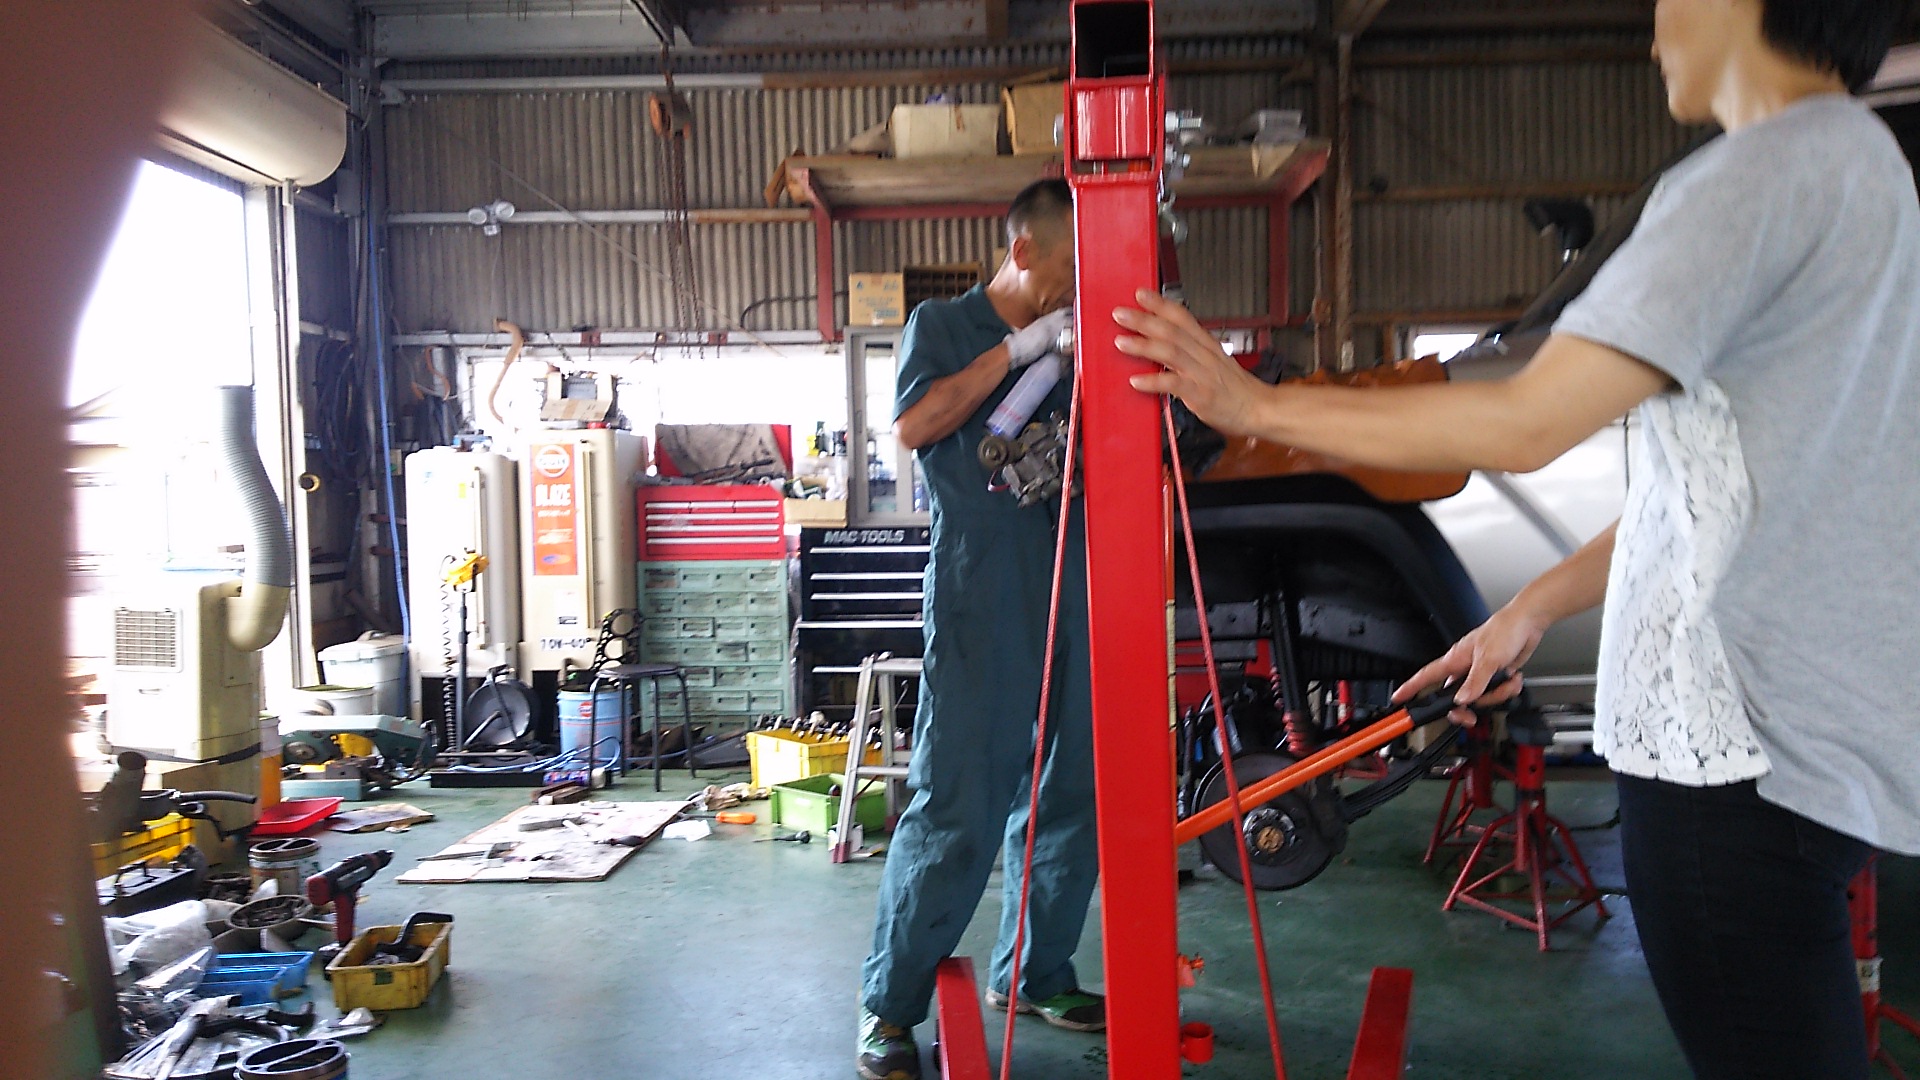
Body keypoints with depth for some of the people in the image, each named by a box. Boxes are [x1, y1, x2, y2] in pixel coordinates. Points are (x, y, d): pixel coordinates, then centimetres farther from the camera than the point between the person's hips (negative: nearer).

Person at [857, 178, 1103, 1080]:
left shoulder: (1071, 343, 19)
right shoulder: (942, 324, 6)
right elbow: (914, 424, -11)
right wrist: (1017, 349, -12)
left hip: (1073, 596, 6)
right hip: (980, 597, -6)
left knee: (1071, 795, 9)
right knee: (956, 805, -8)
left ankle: (1034, 975, 25)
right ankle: (891, 1004, 4)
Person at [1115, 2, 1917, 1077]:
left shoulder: (1765, 171, -16)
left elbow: (1529, 423, -22)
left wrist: (1264, 405, -14)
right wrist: (1537, 606, 17)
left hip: (1739, 751, -10)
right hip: (1826, 739, 10)